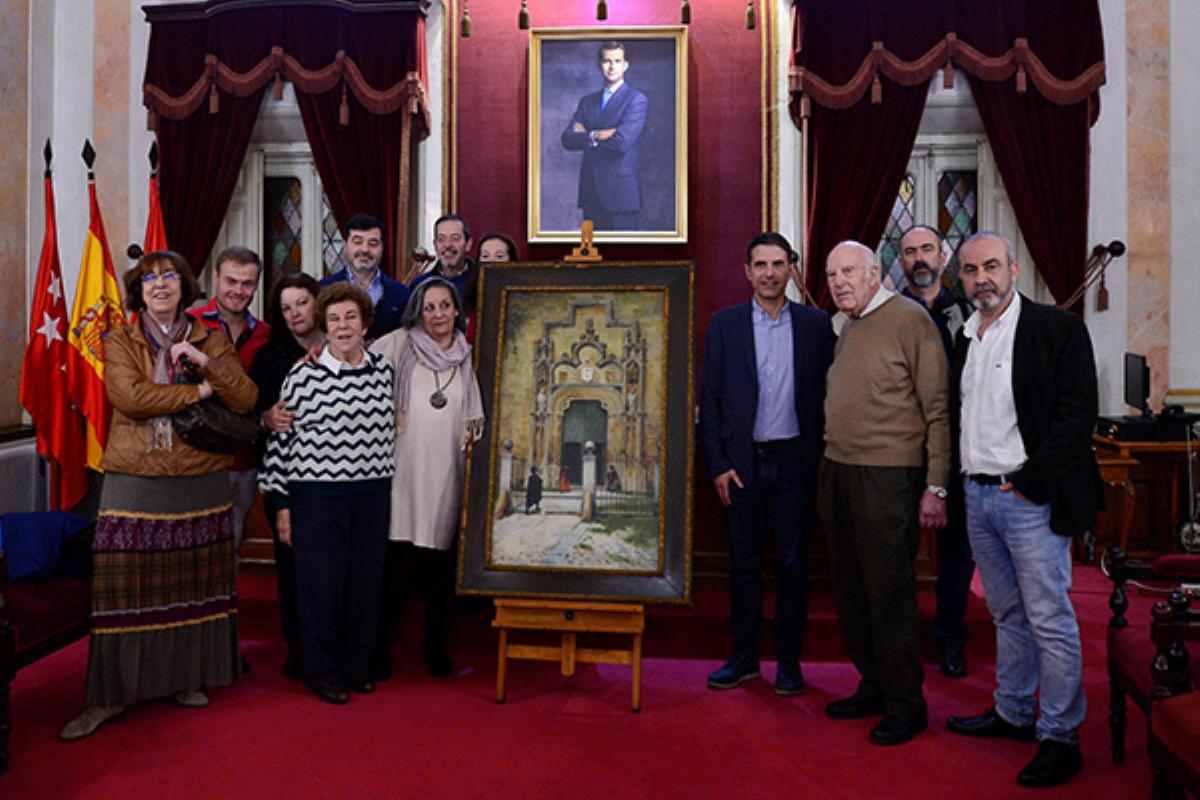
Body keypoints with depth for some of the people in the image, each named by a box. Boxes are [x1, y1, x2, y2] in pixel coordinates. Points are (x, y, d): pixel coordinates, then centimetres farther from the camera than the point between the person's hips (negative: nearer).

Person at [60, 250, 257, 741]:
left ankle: (185, 678, 24)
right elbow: (130, 397, -13)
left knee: (193, 586, 8)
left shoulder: (210, 340, 10)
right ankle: (110, 695, 12)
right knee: (126, 588, 0)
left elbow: (246, 400, 0)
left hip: (202, 484, 2)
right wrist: (201, 390, -10)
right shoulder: (120, 342, 5)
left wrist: (204, 361, -12)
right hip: (136, 484, -2)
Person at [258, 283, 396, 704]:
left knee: (366, 578, 10)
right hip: (317, 494, -4)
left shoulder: (382, 368, 6)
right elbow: (281, 437, -4)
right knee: (321, 582, 3)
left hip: (372, 493, 4)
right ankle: (322, 672, 20)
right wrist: (281, 504, -5)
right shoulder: (304, 374, -7)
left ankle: (356, 665, 27)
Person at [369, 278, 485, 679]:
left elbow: (475, 416, 19)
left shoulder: (466, 356, 11)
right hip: (399, 469, -2)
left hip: (444, 473, 2)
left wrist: (474, 431, 2)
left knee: (438, 564, 9)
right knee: (388, 560, 4)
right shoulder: (397, 344, 2)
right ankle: (380, 644, 22)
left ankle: (435, 644, 27)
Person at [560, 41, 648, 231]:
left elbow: (621, 142, -17)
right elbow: (567, 139, 3)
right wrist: (596, 136, -13)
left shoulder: (636, 99, -2)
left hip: (620, 192, -5)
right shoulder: (587, 101, 15)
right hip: (591, 192, 5)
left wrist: (585, 137, -3)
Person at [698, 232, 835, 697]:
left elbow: (824, 394, 4)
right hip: (741, 462, 0)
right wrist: (718, 465, -5)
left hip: (792, 462, 0)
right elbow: (709, 399, 1)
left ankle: (788, 659, 22)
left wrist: (819, 461, -2)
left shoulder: (815, 324, 3)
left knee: (792, 563, 7)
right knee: (744, 563, 9)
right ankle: (744, 657, 23)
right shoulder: (724, 323, 2)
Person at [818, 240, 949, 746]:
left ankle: (905, 707, 14)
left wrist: (936, 487, -14)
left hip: (886, 478, -8)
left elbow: (938, 409, -11)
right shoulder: (848, 330, 16)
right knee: (851, 591, 13)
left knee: (889, 594, -1)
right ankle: (872, 687, 28)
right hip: (837, 473, 8)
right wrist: (829, 471, 12)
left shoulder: (909, 320, -8)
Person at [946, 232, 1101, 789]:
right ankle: (1013, 713, 30)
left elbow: (1077, 413, -12)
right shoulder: (963, 336, 13)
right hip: (978, 495, 7)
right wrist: (958, 484, 7)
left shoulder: (1057, 327, -6)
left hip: (1029, 497, -6)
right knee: (1006, 614, 17)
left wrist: (1031, 481, -15)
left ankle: (1060, 738, 11)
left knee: (1050, 619, 0)